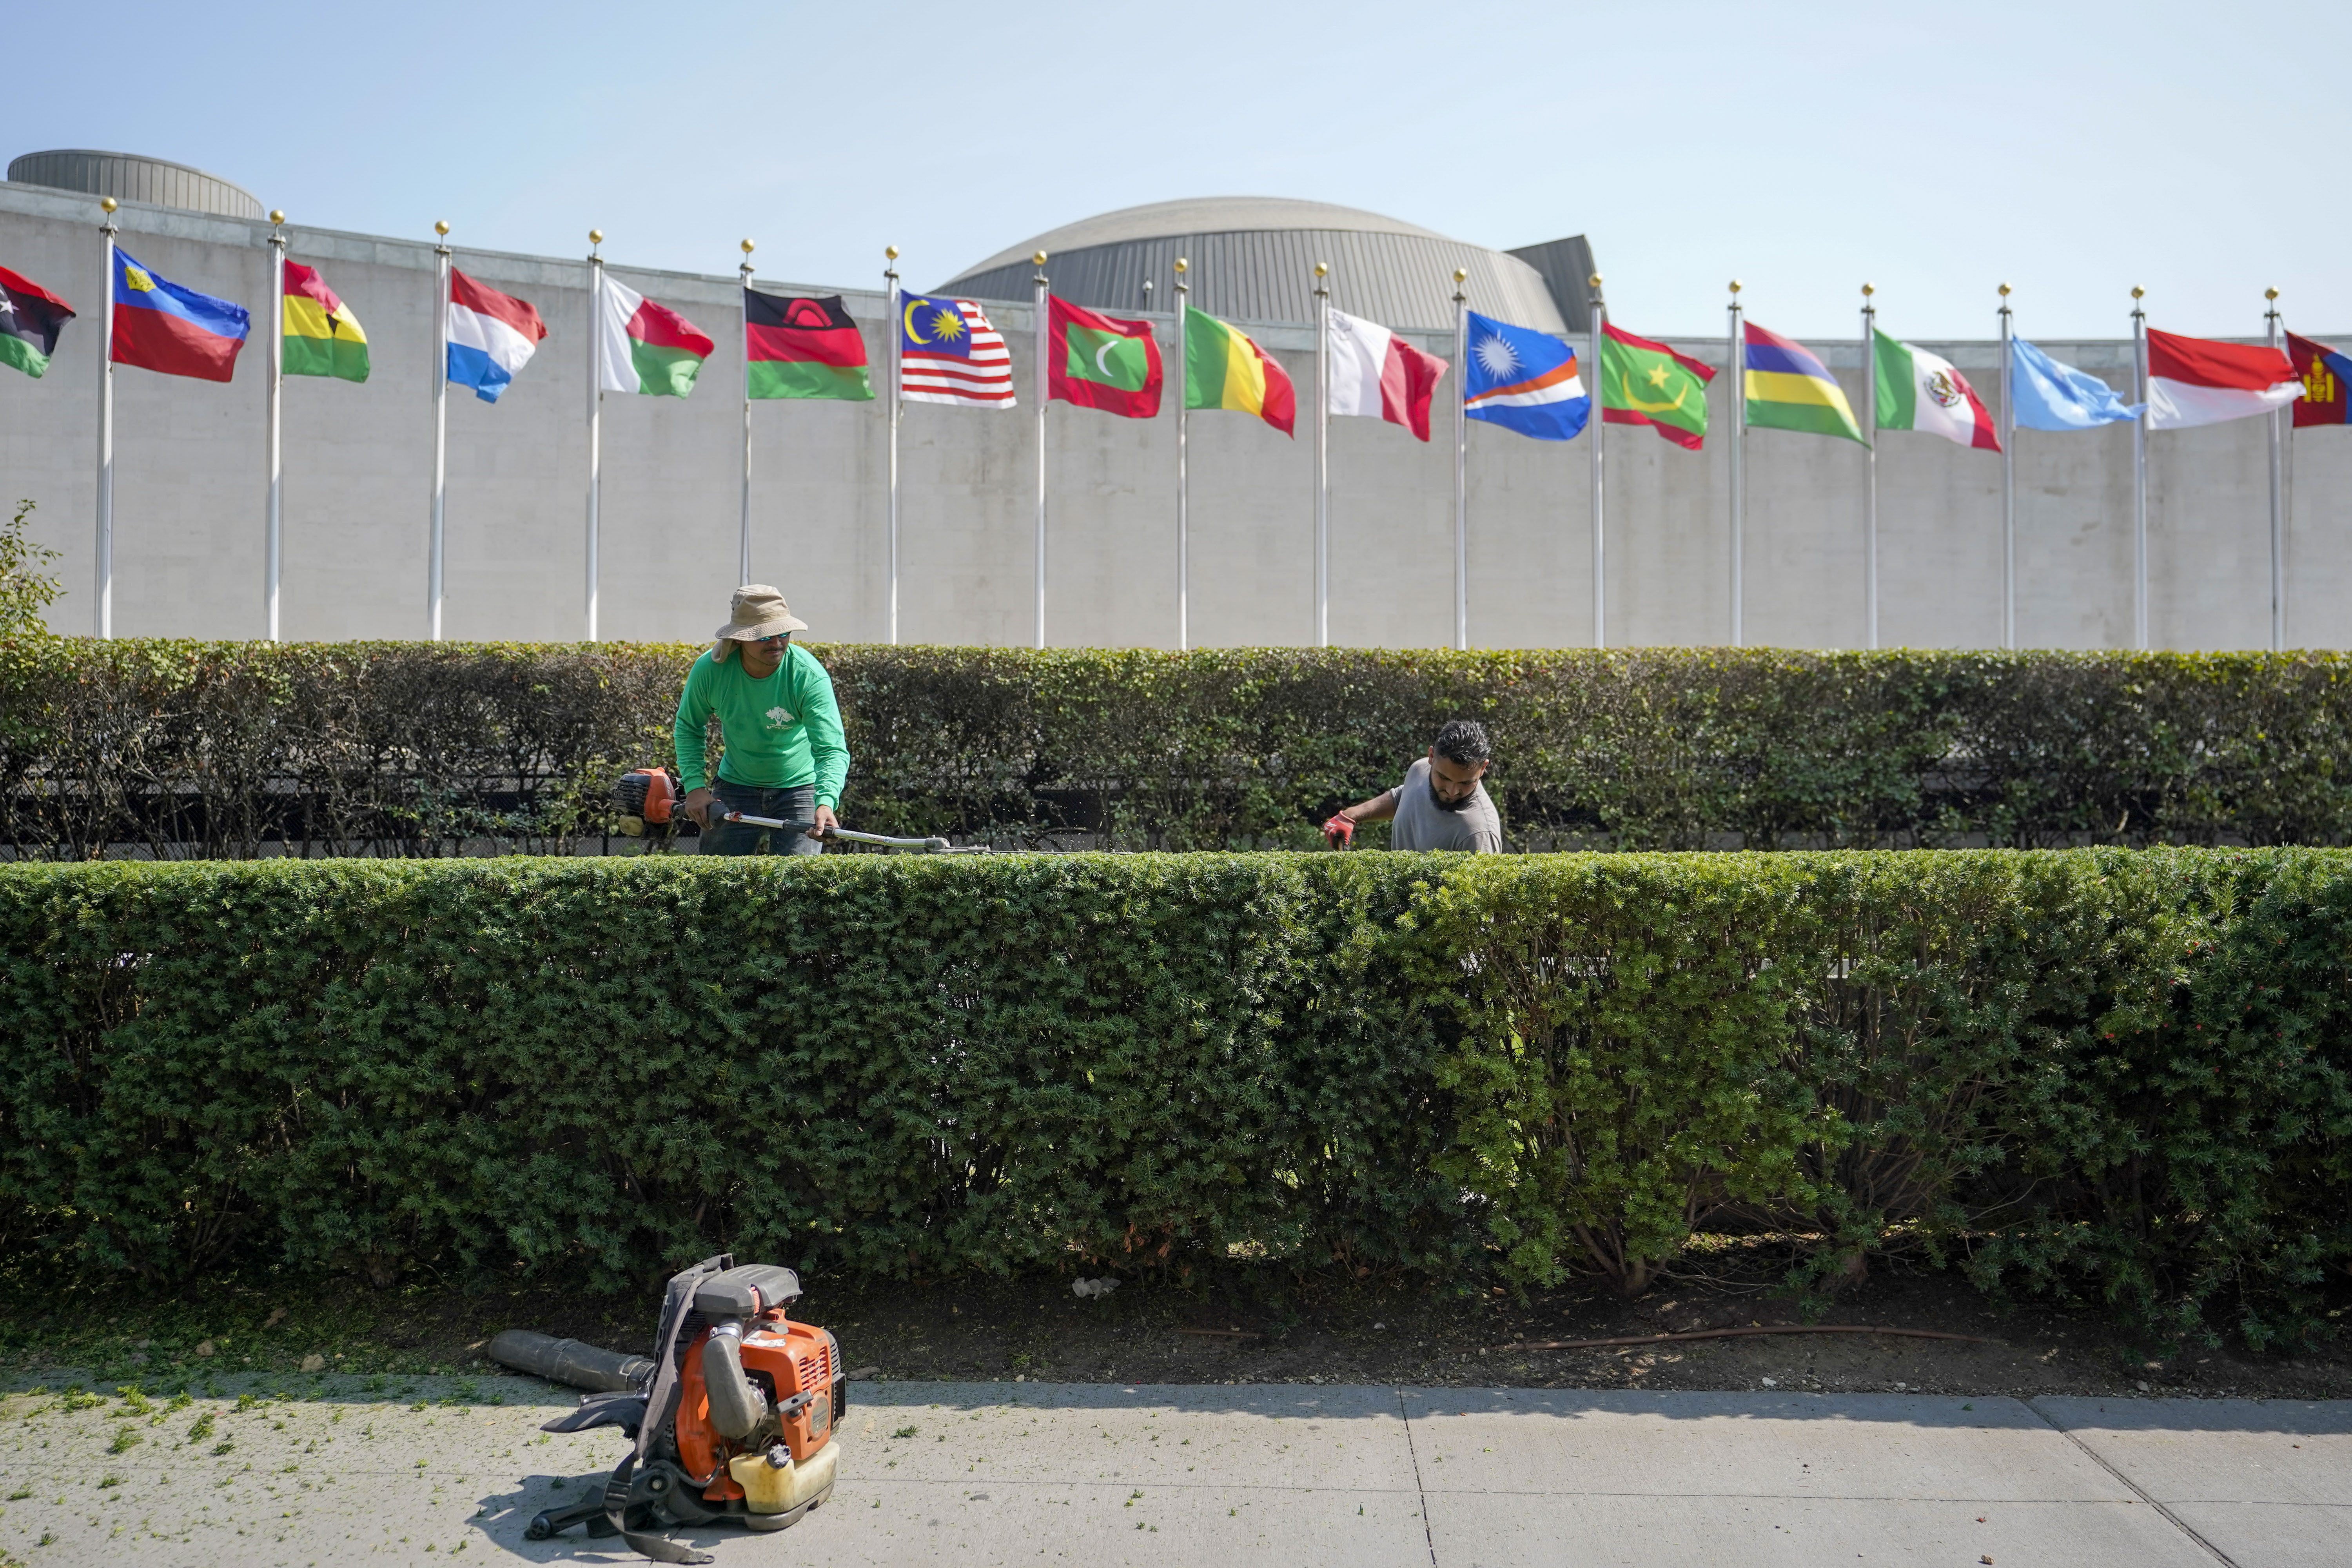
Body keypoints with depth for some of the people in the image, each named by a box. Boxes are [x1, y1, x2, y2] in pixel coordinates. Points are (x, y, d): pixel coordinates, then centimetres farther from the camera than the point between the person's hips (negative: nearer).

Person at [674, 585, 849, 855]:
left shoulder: (810, 676, -24)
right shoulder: (709, 670, -16)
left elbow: (832, 750, -31)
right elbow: (688, 728, 3)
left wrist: (826, 802, -49)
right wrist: (694, 786, -10)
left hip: (799, 786, -2)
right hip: (735, 786, 3)